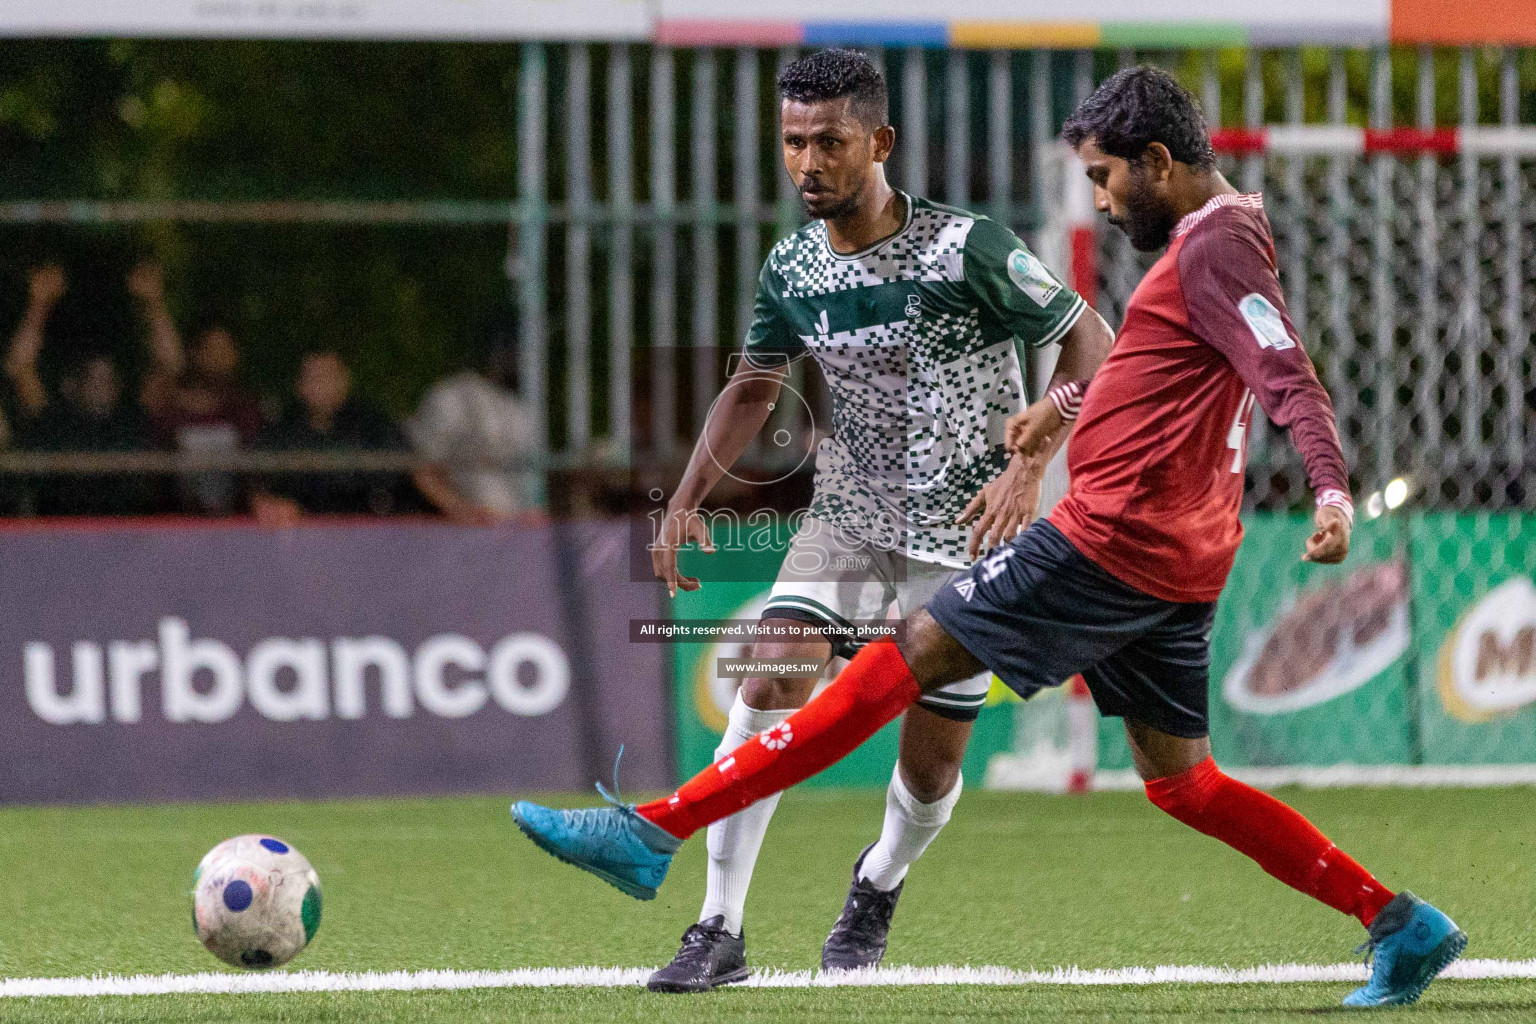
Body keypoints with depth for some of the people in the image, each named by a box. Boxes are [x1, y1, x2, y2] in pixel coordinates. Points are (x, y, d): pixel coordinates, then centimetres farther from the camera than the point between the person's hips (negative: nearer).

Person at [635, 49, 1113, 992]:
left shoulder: (967, 248, -17)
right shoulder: (792, 271, -2)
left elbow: (1090, 343, -10)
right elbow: (756, 387, 16)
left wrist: (1029, 465, -22)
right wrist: (688, 499, 4)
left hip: (967, 530, -3)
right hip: (849, 517, 3)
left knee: (932, 765, 2)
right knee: (772, 680, -21)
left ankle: (878, 890, 37)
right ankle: (721, 932, -17)